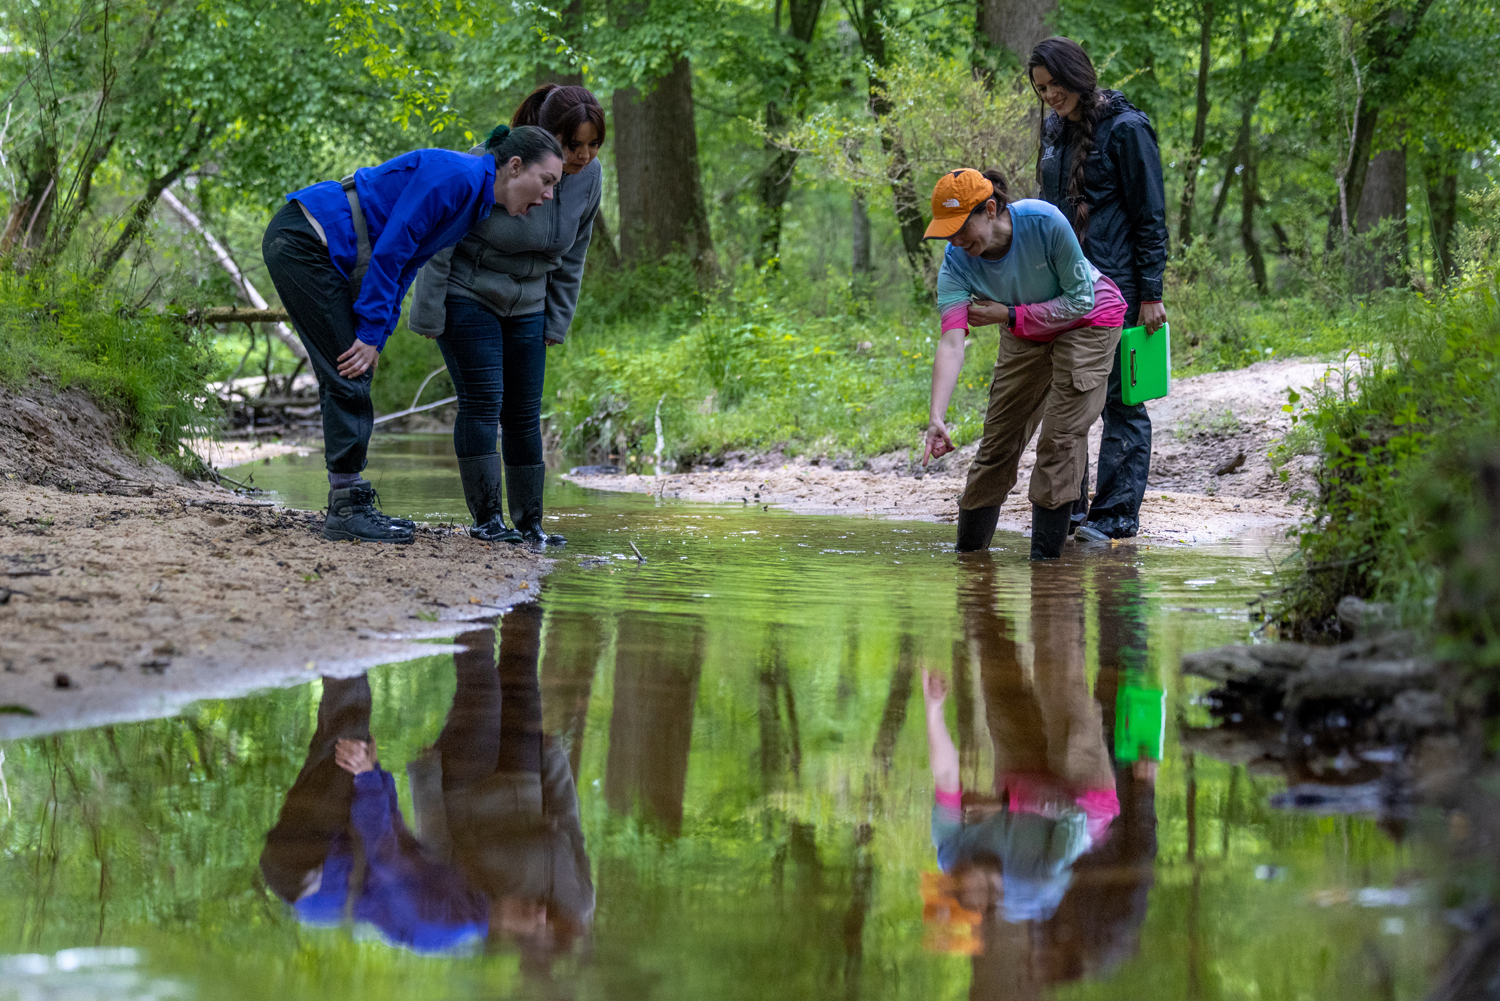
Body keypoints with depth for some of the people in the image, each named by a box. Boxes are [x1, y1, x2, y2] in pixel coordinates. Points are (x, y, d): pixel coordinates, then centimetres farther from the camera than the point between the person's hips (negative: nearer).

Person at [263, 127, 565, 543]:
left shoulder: (473, 195, 13)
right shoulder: (456, 177, -17)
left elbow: (404, 264, 16)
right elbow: (390, 251, -20)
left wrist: (376, 338, 9)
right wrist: (371, 333, -16)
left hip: (305, 245, 10)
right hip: (303, 242, -10)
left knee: (347, 379, 12)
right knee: (348, 379, -8)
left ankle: (349, 506, 16)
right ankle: (348, 512, -5)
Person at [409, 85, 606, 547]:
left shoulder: (588, 177, -9)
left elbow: (571, 257, 5)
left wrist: (556, 324, 8)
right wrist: (429, 314, -16)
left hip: (524, 305, 5)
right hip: (466, 296, -5)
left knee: (524, 413, 4)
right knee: (482, 401, -11)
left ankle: (529, 523, 11)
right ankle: (486, 517, -5)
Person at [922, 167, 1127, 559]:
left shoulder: (1044, 223, -35)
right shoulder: (957, 263, -25)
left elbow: (1081, 299, -24)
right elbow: (951, 343, -34)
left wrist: (1008, 315, -28)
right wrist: (936, 418, -45)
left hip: (1088, 321, -4)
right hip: (1025, 334, 4)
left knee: (1061, 436, -15)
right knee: (999, 439, 2)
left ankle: (1045, 555, -10)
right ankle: (969, 549, 17)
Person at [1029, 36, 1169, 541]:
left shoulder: (1125, 129, -9)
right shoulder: (1055, 130, 13)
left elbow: (1150, 216, -9)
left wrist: (1151, 294, -11)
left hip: (1114, 285, -7)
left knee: (1119, 399, -3)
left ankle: (1117, 513, 0)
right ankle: (1067, 506, 15)